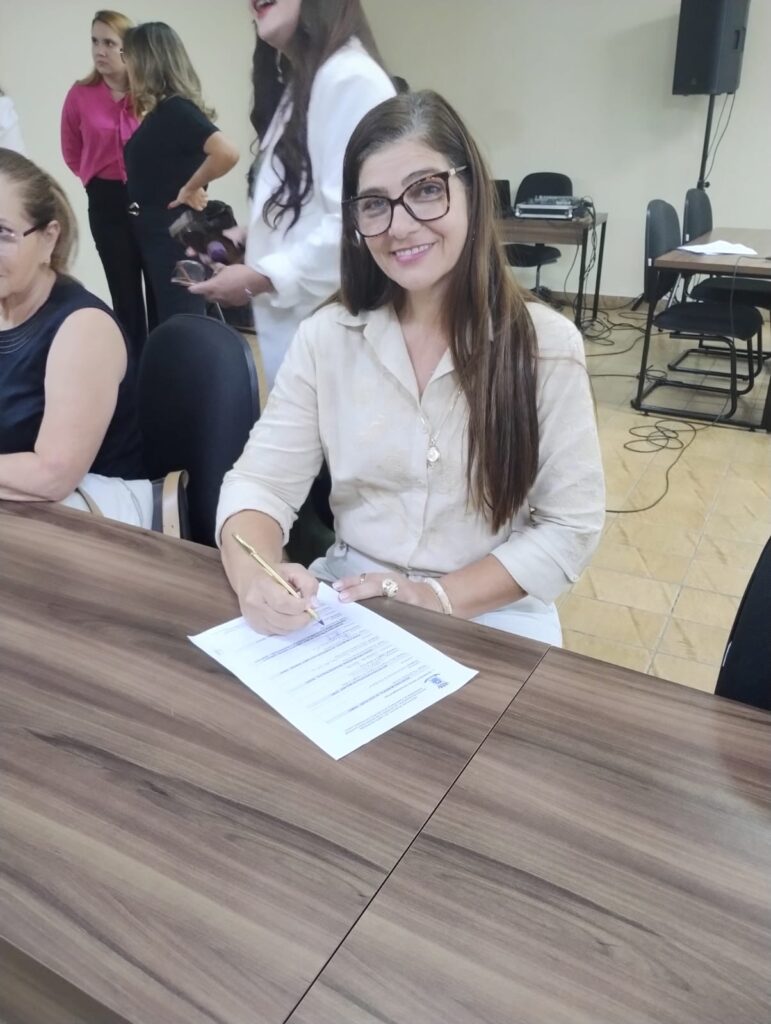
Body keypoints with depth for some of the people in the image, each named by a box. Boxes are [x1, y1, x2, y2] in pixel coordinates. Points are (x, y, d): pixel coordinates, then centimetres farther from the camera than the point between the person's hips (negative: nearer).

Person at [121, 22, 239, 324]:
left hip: (176, 234, -10)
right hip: (156, 232, 10)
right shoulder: (159, 112, 11)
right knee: (166, 322, 16)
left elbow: (227, 153, -29)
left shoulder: (177, 109, -15)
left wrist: (191, 188, -17)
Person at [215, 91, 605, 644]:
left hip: (492, 617, -1)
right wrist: (256, 576, -26)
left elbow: (571, 525, -6)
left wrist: (442, 597, -18)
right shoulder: (325, 337, -1)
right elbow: (260, 481, -5)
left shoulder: (547, 343, -7)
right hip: (345, 601, 2)